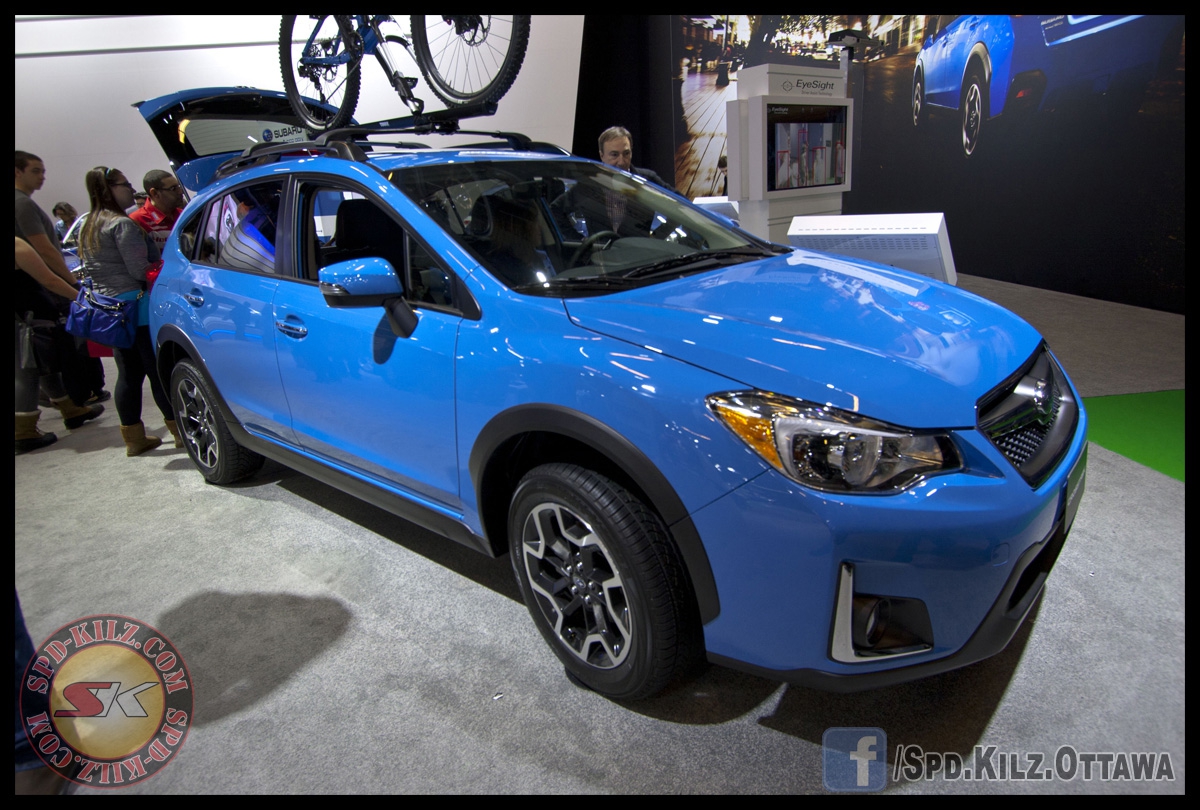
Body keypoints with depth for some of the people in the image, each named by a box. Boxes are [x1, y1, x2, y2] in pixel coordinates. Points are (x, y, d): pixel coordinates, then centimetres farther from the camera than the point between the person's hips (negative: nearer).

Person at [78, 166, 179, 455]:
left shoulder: (88, 227, 16)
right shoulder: (122, 224, -14)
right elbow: (140, 270, -17)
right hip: (136, 305, -9)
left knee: (128, 374, 12)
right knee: (160, 371, -3)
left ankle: (133, 437, 17)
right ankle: (181, 430, 3)